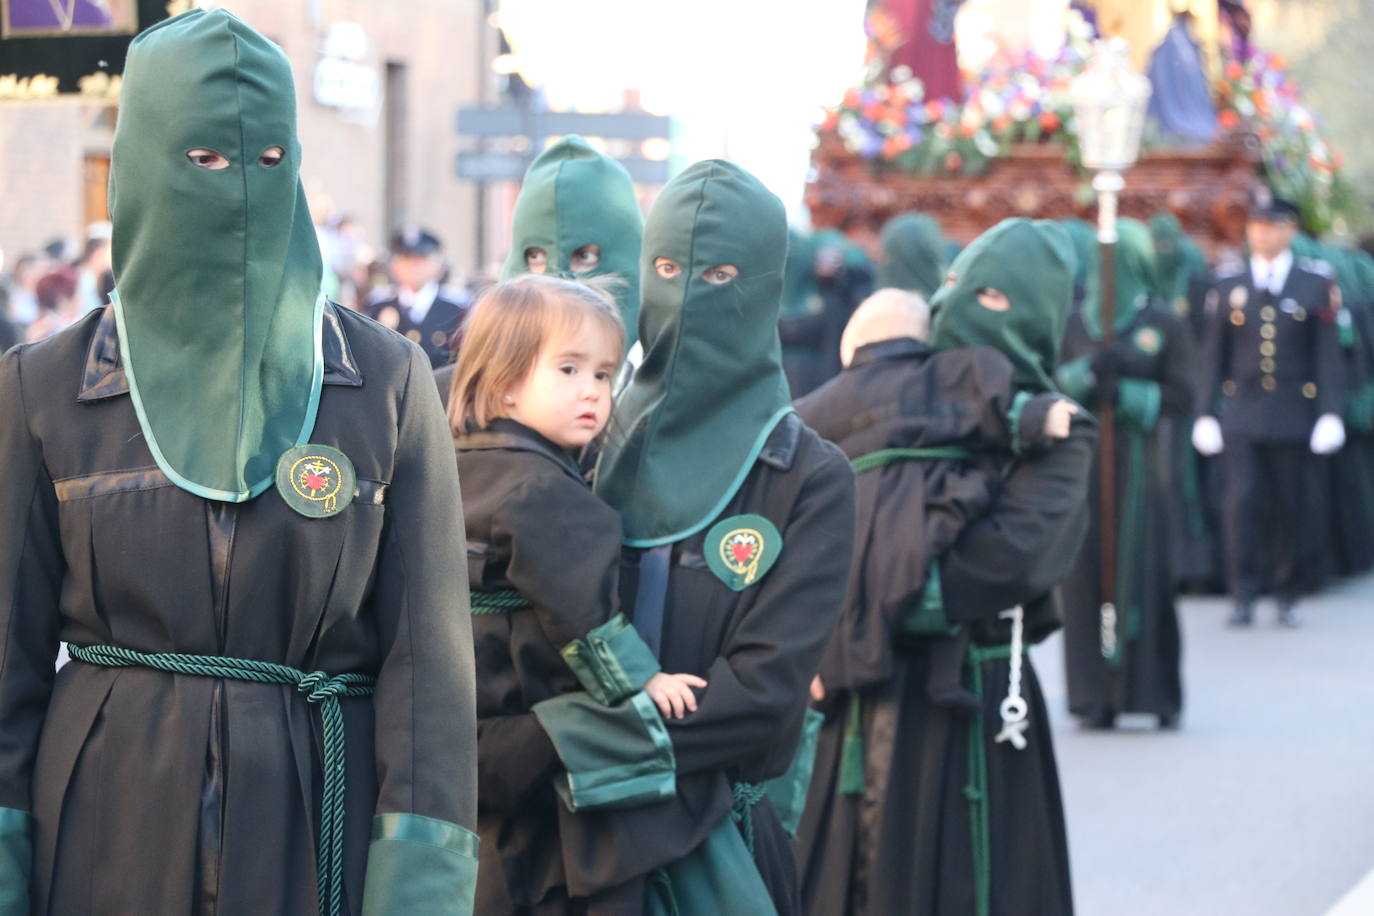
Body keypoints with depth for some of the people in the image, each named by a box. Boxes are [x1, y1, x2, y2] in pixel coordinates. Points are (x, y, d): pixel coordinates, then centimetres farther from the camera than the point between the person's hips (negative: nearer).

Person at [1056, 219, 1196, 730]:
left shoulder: (1167, 327, 2)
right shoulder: (1076, 324, 10)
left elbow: (1181, 399, -2)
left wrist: (1125, 394, -14)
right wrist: (1087, 370, -13)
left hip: (1143, 469, -2)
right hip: (1086, 462, 2)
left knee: (1147, 571, -4)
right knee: (1088, 571, -3)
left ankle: (1158, 691, 5)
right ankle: (1096, 693, 1)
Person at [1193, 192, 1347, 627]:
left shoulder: (1317, 285, 4)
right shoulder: (1228, 286, 8)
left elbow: (1329, 357, 1)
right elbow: (1213, 357, 9)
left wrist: (1330, 414, -6)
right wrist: (1205, 414, 4)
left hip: (1295, 416, 0)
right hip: (1242, 415, 1)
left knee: (1292, 508, 4)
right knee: (1243, 501, -10)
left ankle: (1288, 597, 17)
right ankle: (1244, 596, -5)